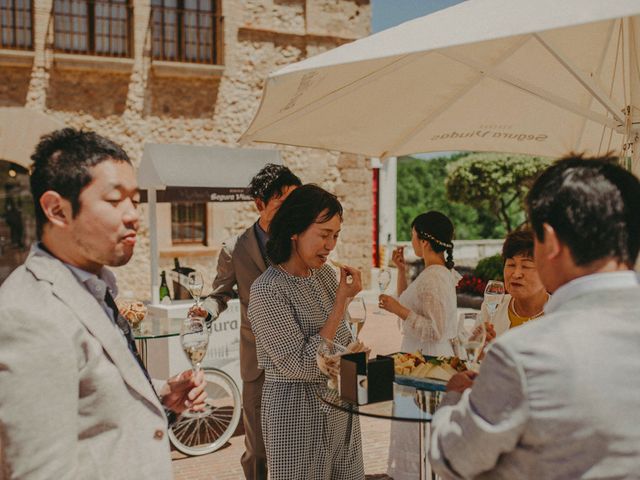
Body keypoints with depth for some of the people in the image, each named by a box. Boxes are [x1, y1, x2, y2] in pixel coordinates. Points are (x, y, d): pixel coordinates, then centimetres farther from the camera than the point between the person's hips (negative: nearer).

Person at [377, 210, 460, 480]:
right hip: (432, 357, 10)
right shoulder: (441, 273, 9)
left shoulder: (432, 279, -21)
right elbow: (409, 305, 21)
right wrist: (401, 270, 13)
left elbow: (435, 331, -25)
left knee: (418, 435, 1)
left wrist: (400, 310, -24)